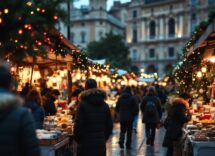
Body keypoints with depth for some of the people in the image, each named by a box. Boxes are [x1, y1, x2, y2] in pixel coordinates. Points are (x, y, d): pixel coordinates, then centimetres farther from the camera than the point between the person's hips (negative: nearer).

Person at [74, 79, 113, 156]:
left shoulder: (83, 104, -8)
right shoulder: (105, 105, 6)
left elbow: (78, 125, -11)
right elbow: (109, 125, 9)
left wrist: (78, 139, 3)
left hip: (86, 144, -4)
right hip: (101, 144, 4)